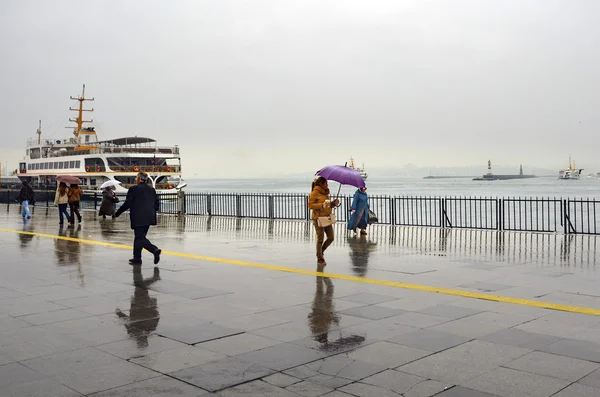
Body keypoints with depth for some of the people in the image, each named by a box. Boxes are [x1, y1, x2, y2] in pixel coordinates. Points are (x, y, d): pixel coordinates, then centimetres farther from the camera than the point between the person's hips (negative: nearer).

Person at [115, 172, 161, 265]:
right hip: (149, 218, 7)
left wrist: (117, 213, 2)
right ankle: (137, 258, 20)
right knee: (139, 237, 16)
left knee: (140, 238, -4)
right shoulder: (152, 189, 10)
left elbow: (127, 204, -9)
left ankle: (155, 250, -23)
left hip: (138, 219, -7)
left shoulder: (133, 189, -8)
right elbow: (157, 204, 11)